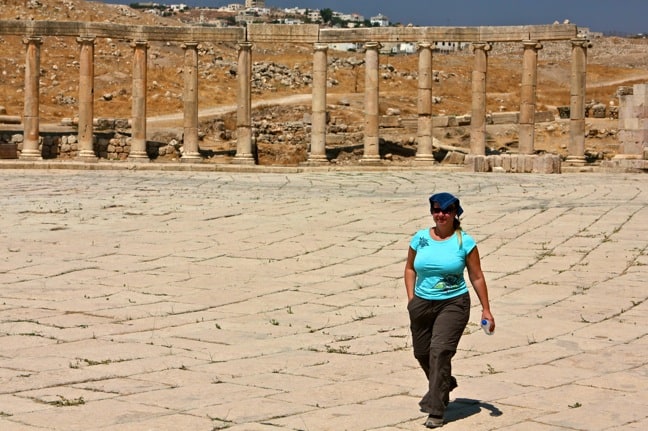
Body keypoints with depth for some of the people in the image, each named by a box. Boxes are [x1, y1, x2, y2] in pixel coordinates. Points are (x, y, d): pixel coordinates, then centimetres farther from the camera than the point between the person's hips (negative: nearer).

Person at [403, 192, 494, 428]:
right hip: (422, 303, 4)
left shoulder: (465, 242, -5)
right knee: (422, 353, 12)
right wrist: (411, 298, 4)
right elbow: (410, 269, 15)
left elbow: (477, 277, 1)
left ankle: (436, 410, -12)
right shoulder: (420, 238, 3)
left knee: (440, 351, -17)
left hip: (453, 304, -4)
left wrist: (486, 309, 1)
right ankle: (445, 384, 44)